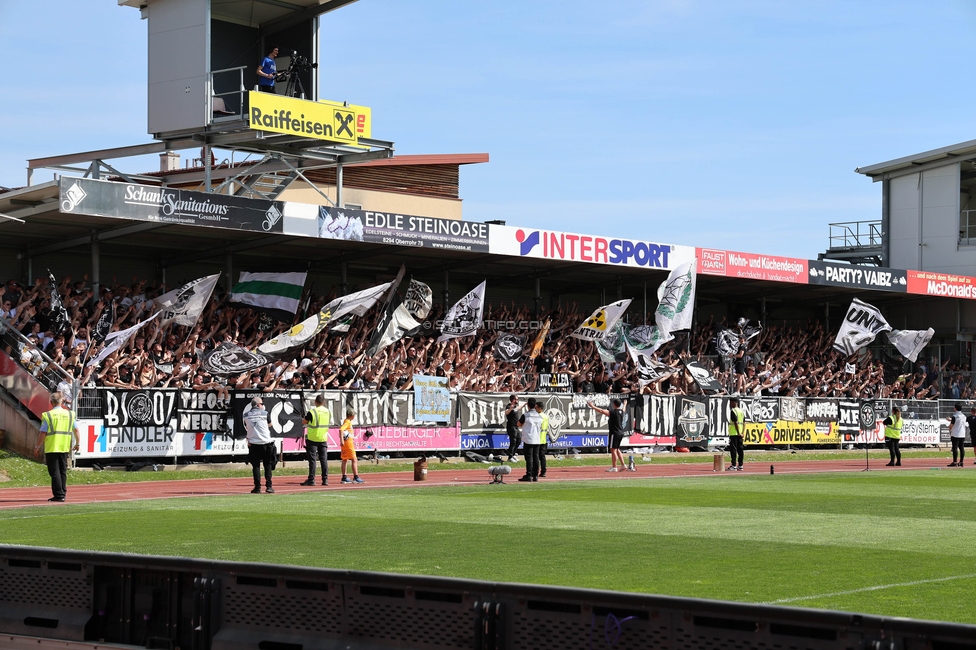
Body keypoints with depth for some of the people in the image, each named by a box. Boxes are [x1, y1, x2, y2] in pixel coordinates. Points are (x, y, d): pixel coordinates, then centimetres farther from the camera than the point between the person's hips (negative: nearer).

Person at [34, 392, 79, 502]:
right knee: (63, 471, 14)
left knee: (54, 472, -1)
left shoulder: (48, 415, -8)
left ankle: (59, 494, -5)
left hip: (51, 448, -4)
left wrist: (38, 447, 0)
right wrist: (77, 443, 21)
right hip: (65, 447, 4)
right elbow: (76, 429, 8)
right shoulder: (69, 414, 5)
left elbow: (43, 433, -10)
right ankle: (62, 493, 16)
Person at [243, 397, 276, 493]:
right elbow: (270, 425, 10)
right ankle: (268, 486, 3)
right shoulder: (265, 413, -3)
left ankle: (257, 487, 0)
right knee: (268, 465, 7)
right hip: (266, 442, -1)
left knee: (256, 465, 5)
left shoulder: (246, 416, 2)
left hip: (253, 444, 1)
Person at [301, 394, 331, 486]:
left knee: (312, 459, -1)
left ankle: (311, 479, -3)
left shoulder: (312, 412, -14)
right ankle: (325, 479, 6)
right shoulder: (328, 412, 3)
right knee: (324, 459, 7)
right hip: (323, 438, 4)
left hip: (312, 438, -4)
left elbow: (304, 422, -4)